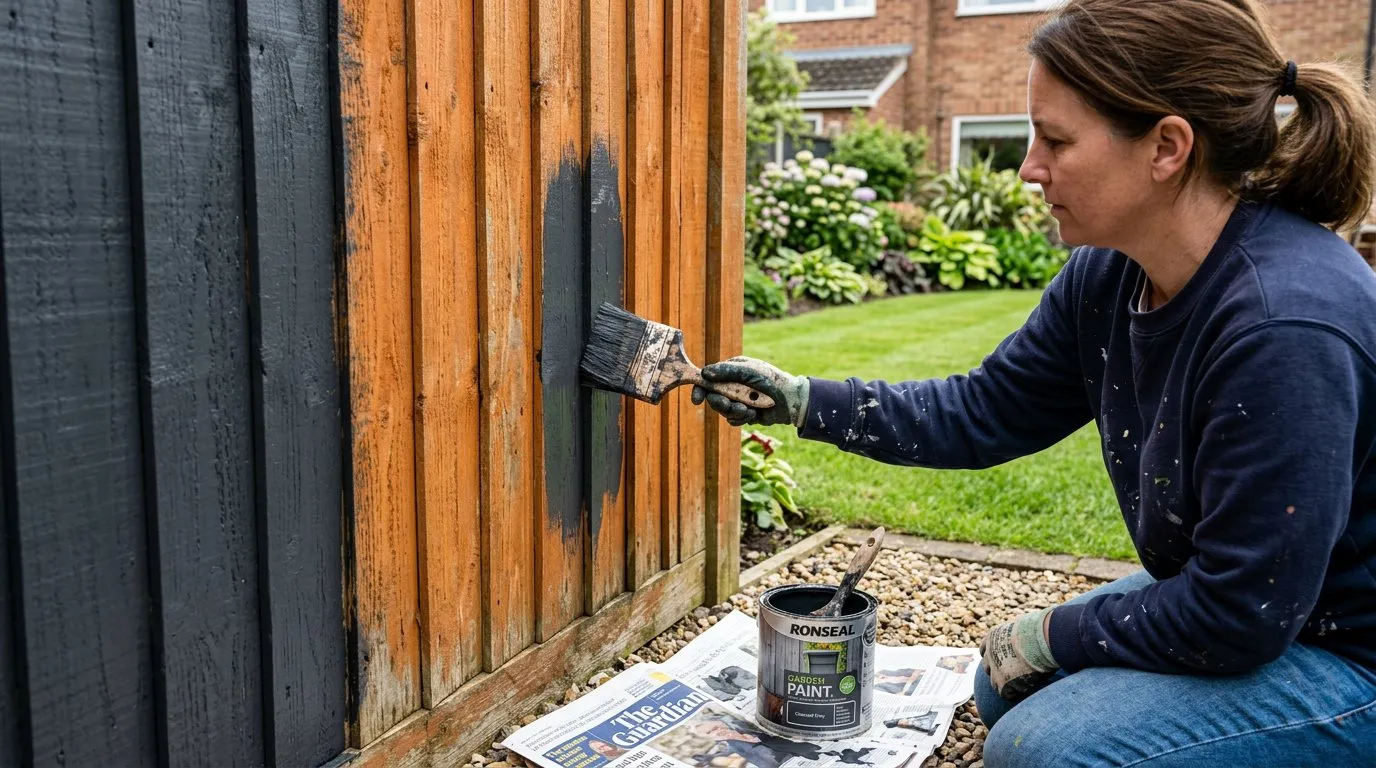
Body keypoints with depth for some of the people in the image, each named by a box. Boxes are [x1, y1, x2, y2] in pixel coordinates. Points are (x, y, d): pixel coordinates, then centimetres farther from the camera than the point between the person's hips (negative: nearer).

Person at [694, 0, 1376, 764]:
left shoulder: (1287, 327, -34)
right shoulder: (1105, 277, -8)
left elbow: (1238, 615, -29)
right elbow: (982, 413, 3)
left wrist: (1053, 635, -15)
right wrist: (798, 400, -2)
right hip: (1241, 600, 8)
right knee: (1006, 689, 13)